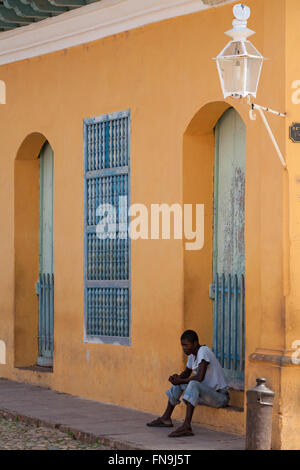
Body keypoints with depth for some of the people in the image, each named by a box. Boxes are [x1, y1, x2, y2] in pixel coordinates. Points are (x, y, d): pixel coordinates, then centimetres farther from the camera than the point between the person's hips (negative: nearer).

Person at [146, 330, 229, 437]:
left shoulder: (203, 351, -20)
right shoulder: (192, 355, 8)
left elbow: (199, 377, -30)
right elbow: (186, 373, 23)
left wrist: (181, 381, -16)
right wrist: (178, 378, 0)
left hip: (220, 397, -10)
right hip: (207, 392, 10)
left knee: (193, 384, -34)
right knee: (177, 382, 13)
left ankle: (186, 426, -41)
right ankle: (166, 418, 17)